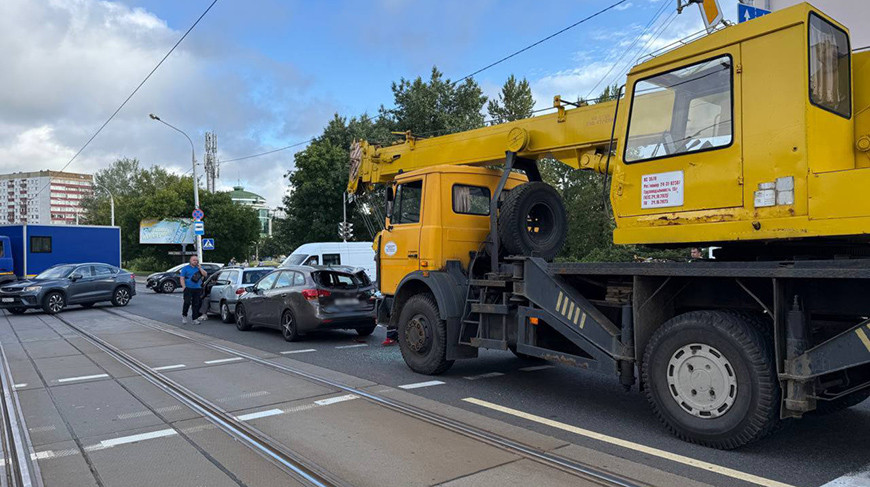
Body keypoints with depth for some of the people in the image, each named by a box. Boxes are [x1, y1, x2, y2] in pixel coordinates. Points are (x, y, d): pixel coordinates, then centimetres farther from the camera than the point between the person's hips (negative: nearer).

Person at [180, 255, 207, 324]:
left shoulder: (199, 268, 15)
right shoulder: (185, 268, 6)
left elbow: (205, 275, 4)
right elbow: (182, 278, 0)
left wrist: (200, 268, -2)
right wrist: (184, 287, -12)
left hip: (197, 289, 3)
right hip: (188, 288, -3)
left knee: (196, 304, 3)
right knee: (187, 302, -12)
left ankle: (195, 319, 7)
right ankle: (184, 316, 8)